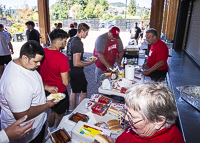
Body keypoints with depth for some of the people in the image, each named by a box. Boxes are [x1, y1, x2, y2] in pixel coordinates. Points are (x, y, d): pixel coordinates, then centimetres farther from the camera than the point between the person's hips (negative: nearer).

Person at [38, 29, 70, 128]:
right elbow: (65, 82, -23)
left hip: (45, 90, 7)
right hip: (59, 92, -7)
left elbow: (38, 71, 6)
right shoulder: (62, 58, -27)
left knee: (52, 111, 30)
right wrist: (67, 75, -2)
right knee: (60, 116, 18)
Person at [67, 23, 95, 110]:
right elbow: (76, 63, -28)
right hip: (77, 73, -10)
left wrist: (84, 59, 17)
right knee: (83, 93, 4)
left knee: (73, 92, 20)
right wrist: (89, 63, -16)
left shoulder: (71, 40, 7)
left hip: (71, 71, 10)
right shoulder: (78, 43, -22)